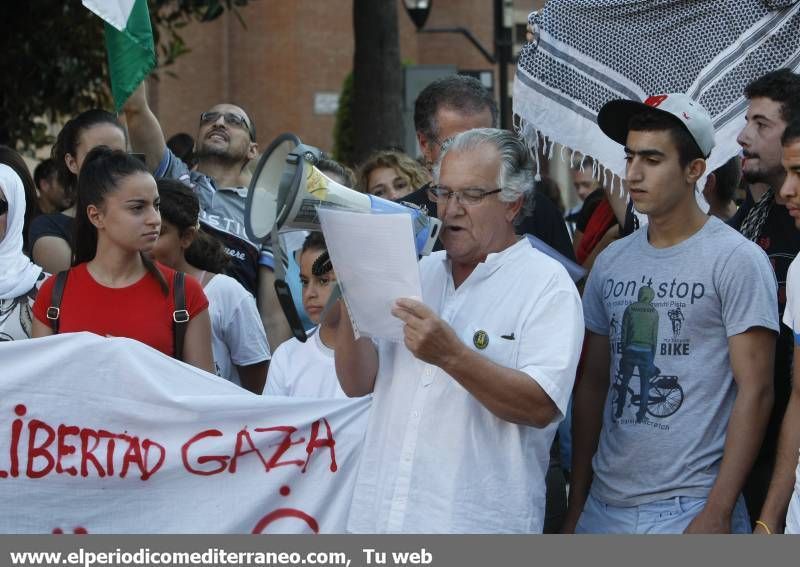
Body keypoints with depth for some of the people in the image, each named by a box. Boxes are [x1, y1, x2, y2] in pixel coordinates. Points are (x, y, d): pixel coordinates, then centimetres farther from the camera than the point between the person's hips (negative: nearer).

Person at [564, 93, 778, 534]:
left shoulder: (736, 260, -6)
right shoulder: (611, 262, 11)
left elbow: (755, 390, -9)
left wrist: (719, 513, -15)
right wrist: (575, 507, 11)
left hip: (689, 510, -5)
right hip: (604, 508, 6)